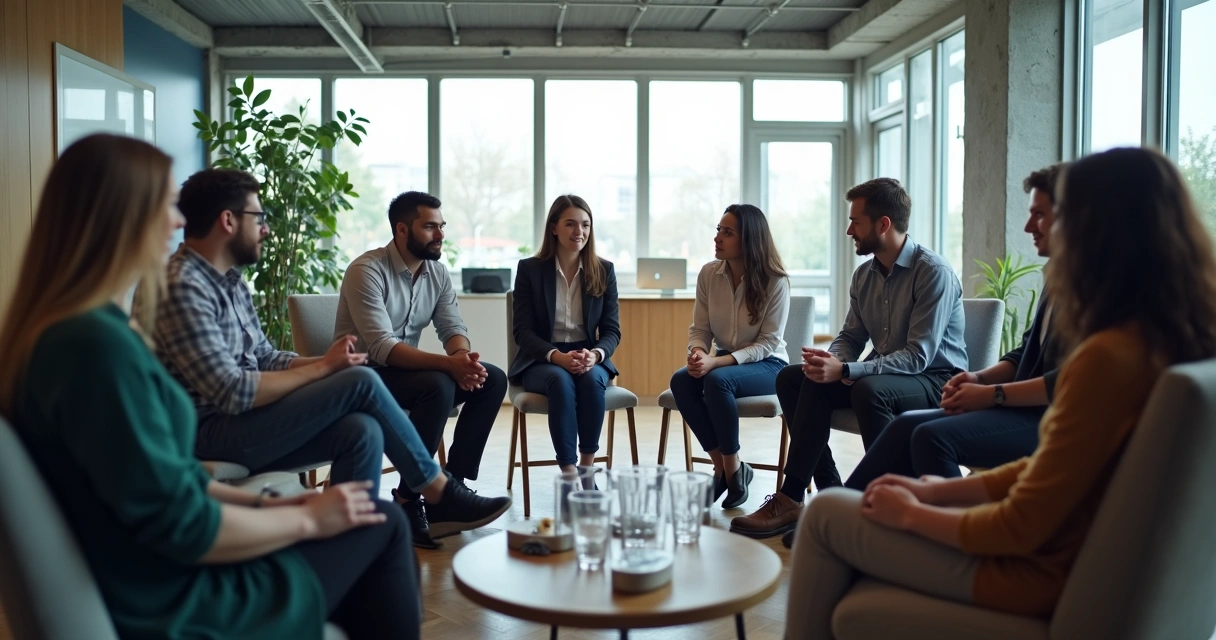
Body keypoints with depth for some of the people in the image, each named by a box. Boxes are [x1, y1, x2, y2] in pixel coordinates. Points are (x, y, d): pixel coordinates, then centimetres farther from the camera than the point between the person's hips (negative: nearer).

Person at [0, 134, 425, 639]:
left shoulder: (60, 331, 5)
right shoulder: (97, 343, -26)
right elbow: (181, 526, -25)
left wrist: (267, 504, 7)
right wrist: (305, 518, -11)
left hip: (165, 580, 9)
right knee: (382, 524, 2)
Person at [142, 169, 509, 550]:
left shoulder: (229, 280, 13)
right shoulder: (181, 288, -18)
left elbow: (265, 358, 14)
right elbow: (231, 393, -23)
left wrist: (325, 361, -5)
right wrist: (323, 369, -14)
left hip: (242, 424, 9)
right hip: (209, 434, -9)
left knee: (362, 430, -17)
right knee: (361, 382, -17)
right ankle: (440, 495, -4)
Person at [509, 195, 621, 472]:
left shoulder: (604, 271, 4)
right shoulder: (530, 269, -1)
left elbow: (612, 330, 3)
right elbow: (523, 331, -5)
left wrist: (594, 355, -21)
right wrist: (558, 356, -23)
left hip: (589, 360, 2)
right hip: (541, 361, -2)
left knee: (591, 379, -33)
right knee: (560, 380, -35)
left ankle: (587, 469, -22)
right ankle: (570, 475, -34)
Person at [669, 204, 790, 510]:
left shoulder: (775, 281, -15)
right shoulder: (708, 274, -2)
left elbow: (768, 342, -17)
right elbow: (699, 329, 2)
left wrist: (716, 362, -29)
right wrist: (698, 352, -23)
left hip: (767, 365, -5)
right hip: (722, 362, 5)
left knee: (717, 380, -35)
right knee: (680, 380, -26)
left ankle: (734, 468, -14)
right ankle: (721, 466, -12)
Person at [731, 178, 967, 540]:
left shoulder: (933, 272, -18)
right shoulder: (864, 275, 5)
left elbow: (918, 356, -24)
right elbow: (851, 337, 12)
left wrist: (844, 371, -31)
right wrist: (832, 361, -13)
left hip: (936, 381, -7)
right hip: (882, 374, 8)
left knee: (868, 389, -37)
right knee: (793, 378, -8)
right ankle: (830, 493, -15)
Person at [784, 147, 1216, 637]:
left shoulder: (1108, 357, -28)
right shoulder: (1171, 340, 0)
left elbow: (1021, 528, -23)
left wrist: (912, 514, -7)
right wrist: (935, 491, 5)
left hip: (1039, 570, -9)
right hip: (1077, 555, 9)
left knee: (826, 514, 3)